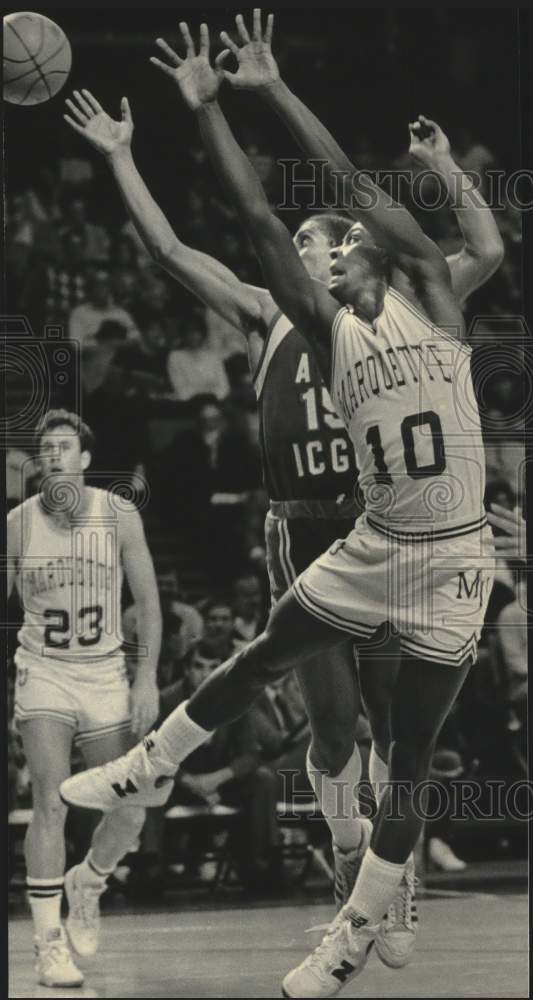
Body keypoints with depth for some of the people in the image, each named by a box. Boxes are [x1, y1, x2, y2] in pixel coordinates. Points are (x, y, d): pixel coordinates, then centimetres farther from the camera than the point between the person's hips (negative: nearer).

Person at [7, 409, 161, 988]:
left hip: (105, 674, 2)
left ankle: (86, 885, 32)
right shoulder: (17, 524, -5)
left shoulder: (119, 517, -5)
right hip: (42, 674, -2)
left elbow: (147, 599, 1)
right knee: (51, 804, -15)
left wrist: (147, 678, -6)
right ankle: (49, 944, -9)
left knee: (129, 812, -1)